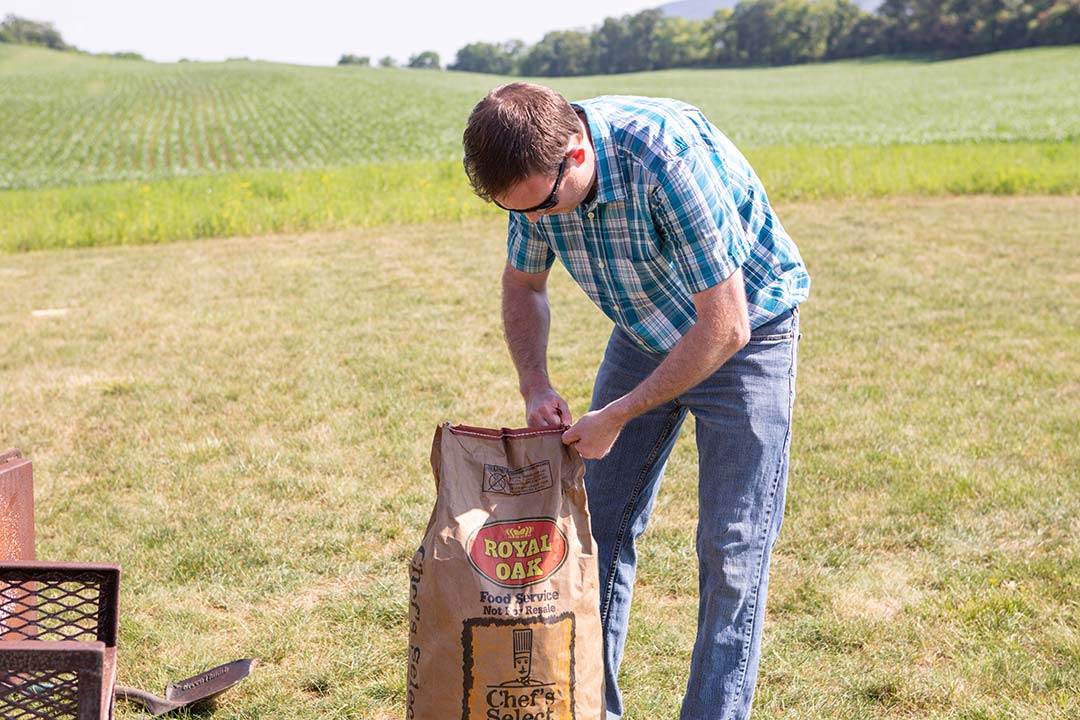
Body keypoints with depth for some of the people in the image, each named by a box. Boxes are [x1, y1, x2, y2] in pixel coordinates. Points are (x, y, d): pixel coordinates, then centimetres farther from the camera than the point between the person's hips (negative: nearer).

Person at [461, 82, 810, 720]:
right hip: (646, 332, 6)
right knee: (600, 524, 6)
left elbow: (724, 329, -31)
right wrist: (536, 386, -10)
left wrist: (618, 416, -25)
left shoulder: (669, 159, -36)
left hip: (743, 335, -6)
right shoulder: (537, 166, -15)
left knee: (732, 549, -7)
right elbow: (523, 284, 5)